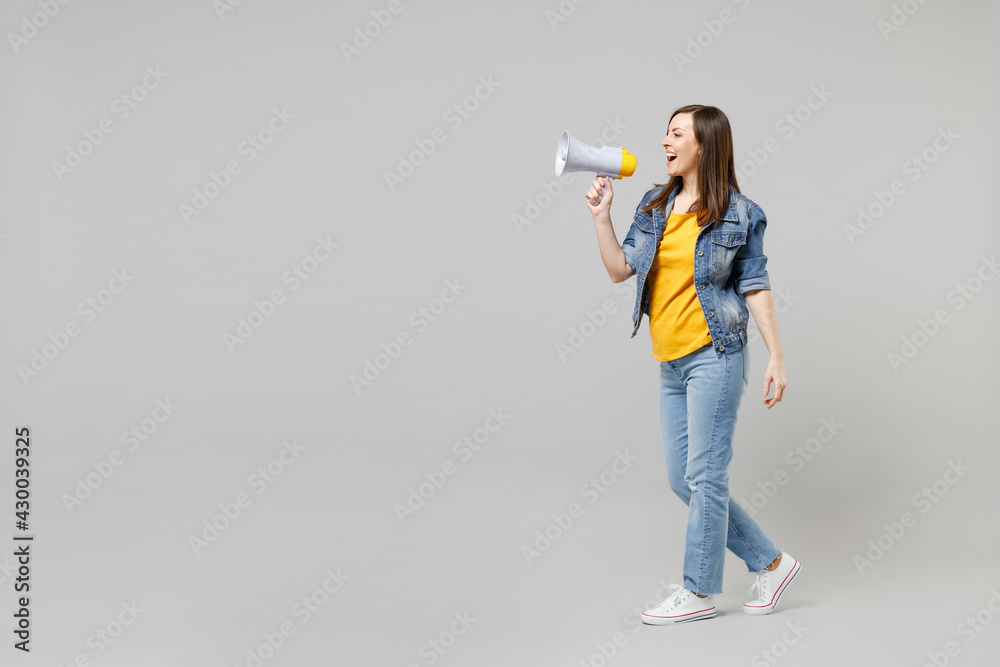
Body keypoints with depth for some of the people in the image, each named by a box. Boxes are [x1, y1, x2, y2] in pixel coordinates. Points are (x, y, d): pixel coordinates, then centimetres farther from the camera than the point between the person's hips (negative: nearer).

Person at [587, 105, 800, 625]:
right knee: (682, 481, 8)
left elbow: (755, 288, -2)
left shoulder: (739, 215, -4)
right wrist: (600, 215, 2)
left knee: (704, 475, -3)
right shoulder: (654, 206, 11)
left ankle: (699, 592, 10)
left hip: (714, 355, -7)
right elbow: (619, 269, 10)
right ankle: (770, 563, 21)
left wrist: (776, 357, -5)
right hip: (670, 363, 7)